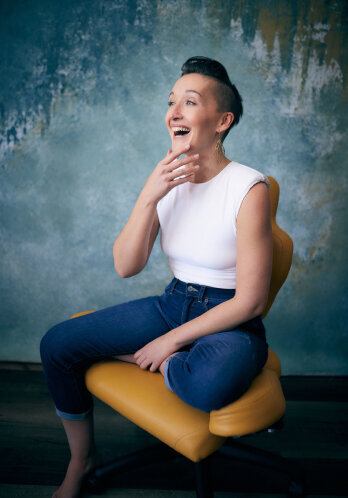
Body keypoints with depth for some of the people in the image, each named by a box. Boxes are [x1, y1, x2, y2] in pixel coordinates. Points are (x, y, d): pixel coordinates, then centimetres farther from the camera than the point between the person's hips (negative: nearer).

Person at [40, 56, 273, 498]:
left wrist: (170, 341, -13)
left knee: (209, 385, -40)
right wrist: (150, 197, -21)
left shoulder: (249, 188, -19)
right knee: (56, 344, -3)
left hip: (230, 323, -5)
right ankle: (81, 460, 19)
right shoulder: (167, 180, -1)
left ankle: (153, 360, -4)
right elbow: (126, 267, -7)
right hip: (173, 305, 6)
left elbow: (250, 300, -17)